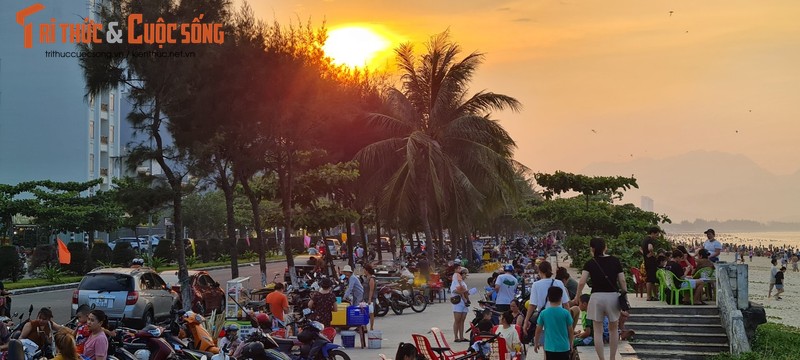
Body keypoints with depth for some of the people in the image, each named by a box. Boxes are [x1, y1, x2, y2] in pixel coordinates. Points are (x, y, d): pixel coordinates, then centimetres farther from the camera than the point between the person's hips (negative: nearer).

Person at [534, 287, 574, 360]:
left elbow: (538, 330, 1)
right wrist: (571, 344, 17)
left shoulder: (543, 313, -5)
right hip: (564, 347, 0)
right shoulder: (565, 313, -7)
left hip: (550, 348, 0)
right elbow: (570, 331, 1)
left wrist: (536, 344, 15)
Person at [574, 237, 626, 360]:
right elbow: (622, 281, 0)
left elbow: (582, 282, -10)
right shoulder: (615, 261, 4)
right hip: (613, 296, 2)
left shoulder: (590, 263, -1)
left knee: (598, 332, 6)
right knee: (613, 330, 18)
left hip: (597, 297, -2)